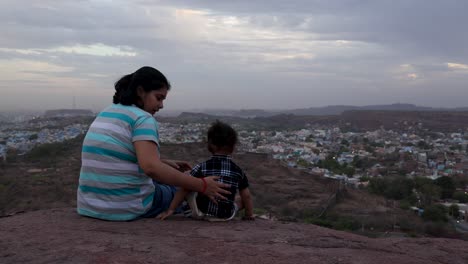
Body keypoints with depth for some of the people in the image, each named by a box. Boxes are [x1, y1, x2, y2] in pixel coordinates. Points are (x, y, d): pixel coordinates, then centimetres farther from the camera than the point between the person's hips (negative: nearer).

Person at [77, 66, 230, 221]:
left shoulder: (106, 113, 12)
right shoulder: (142, 118, -14)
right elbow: (151, 167, -29)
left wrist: (165, 163, 16)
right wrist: (202, 186, -26)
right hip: (127, 208, -8)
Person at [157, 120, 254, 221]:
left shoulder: (202, 168, -7)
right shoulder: (238, 171, -2)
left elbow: (184, 189, -7)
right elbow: (246, 196, 1)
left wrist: (170, 210, -2)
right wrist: (249, 215, 16)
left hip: (201, 213, -2)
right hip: (227, 216, 2)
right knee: (241, 199, 31)